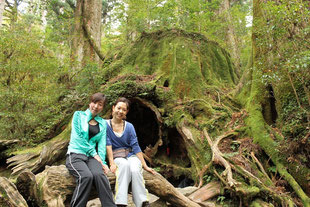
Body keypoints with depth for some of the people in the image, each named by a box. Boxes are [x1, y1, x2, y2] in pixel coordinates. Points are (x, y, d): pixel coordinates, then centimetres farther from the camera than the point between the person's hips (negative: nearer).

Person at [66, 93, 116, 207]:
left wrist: (102, 161, -7)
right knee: (86, 176, -34)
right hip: (75, 154, -2)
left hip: (91, 157, 2)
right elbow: (77, 137, -1)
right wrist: (93, 153, -6)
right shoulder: (78, 115, 10)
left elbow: (102, 144, 11)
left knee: (99, 174, -33)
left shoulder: (103, 123, 19)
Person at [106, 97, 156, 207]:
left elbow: (136, 147, 4)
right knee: (125, 165, -37)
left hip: (131, 156, 2)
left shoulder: (129, 127, 8)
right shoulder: (106, 124, 3)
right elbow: (107, 144, -6)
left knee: (135, 169, -33)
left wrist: (145, 166, -3)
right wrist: (111, 163, -18)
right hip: (117, 157, -2)